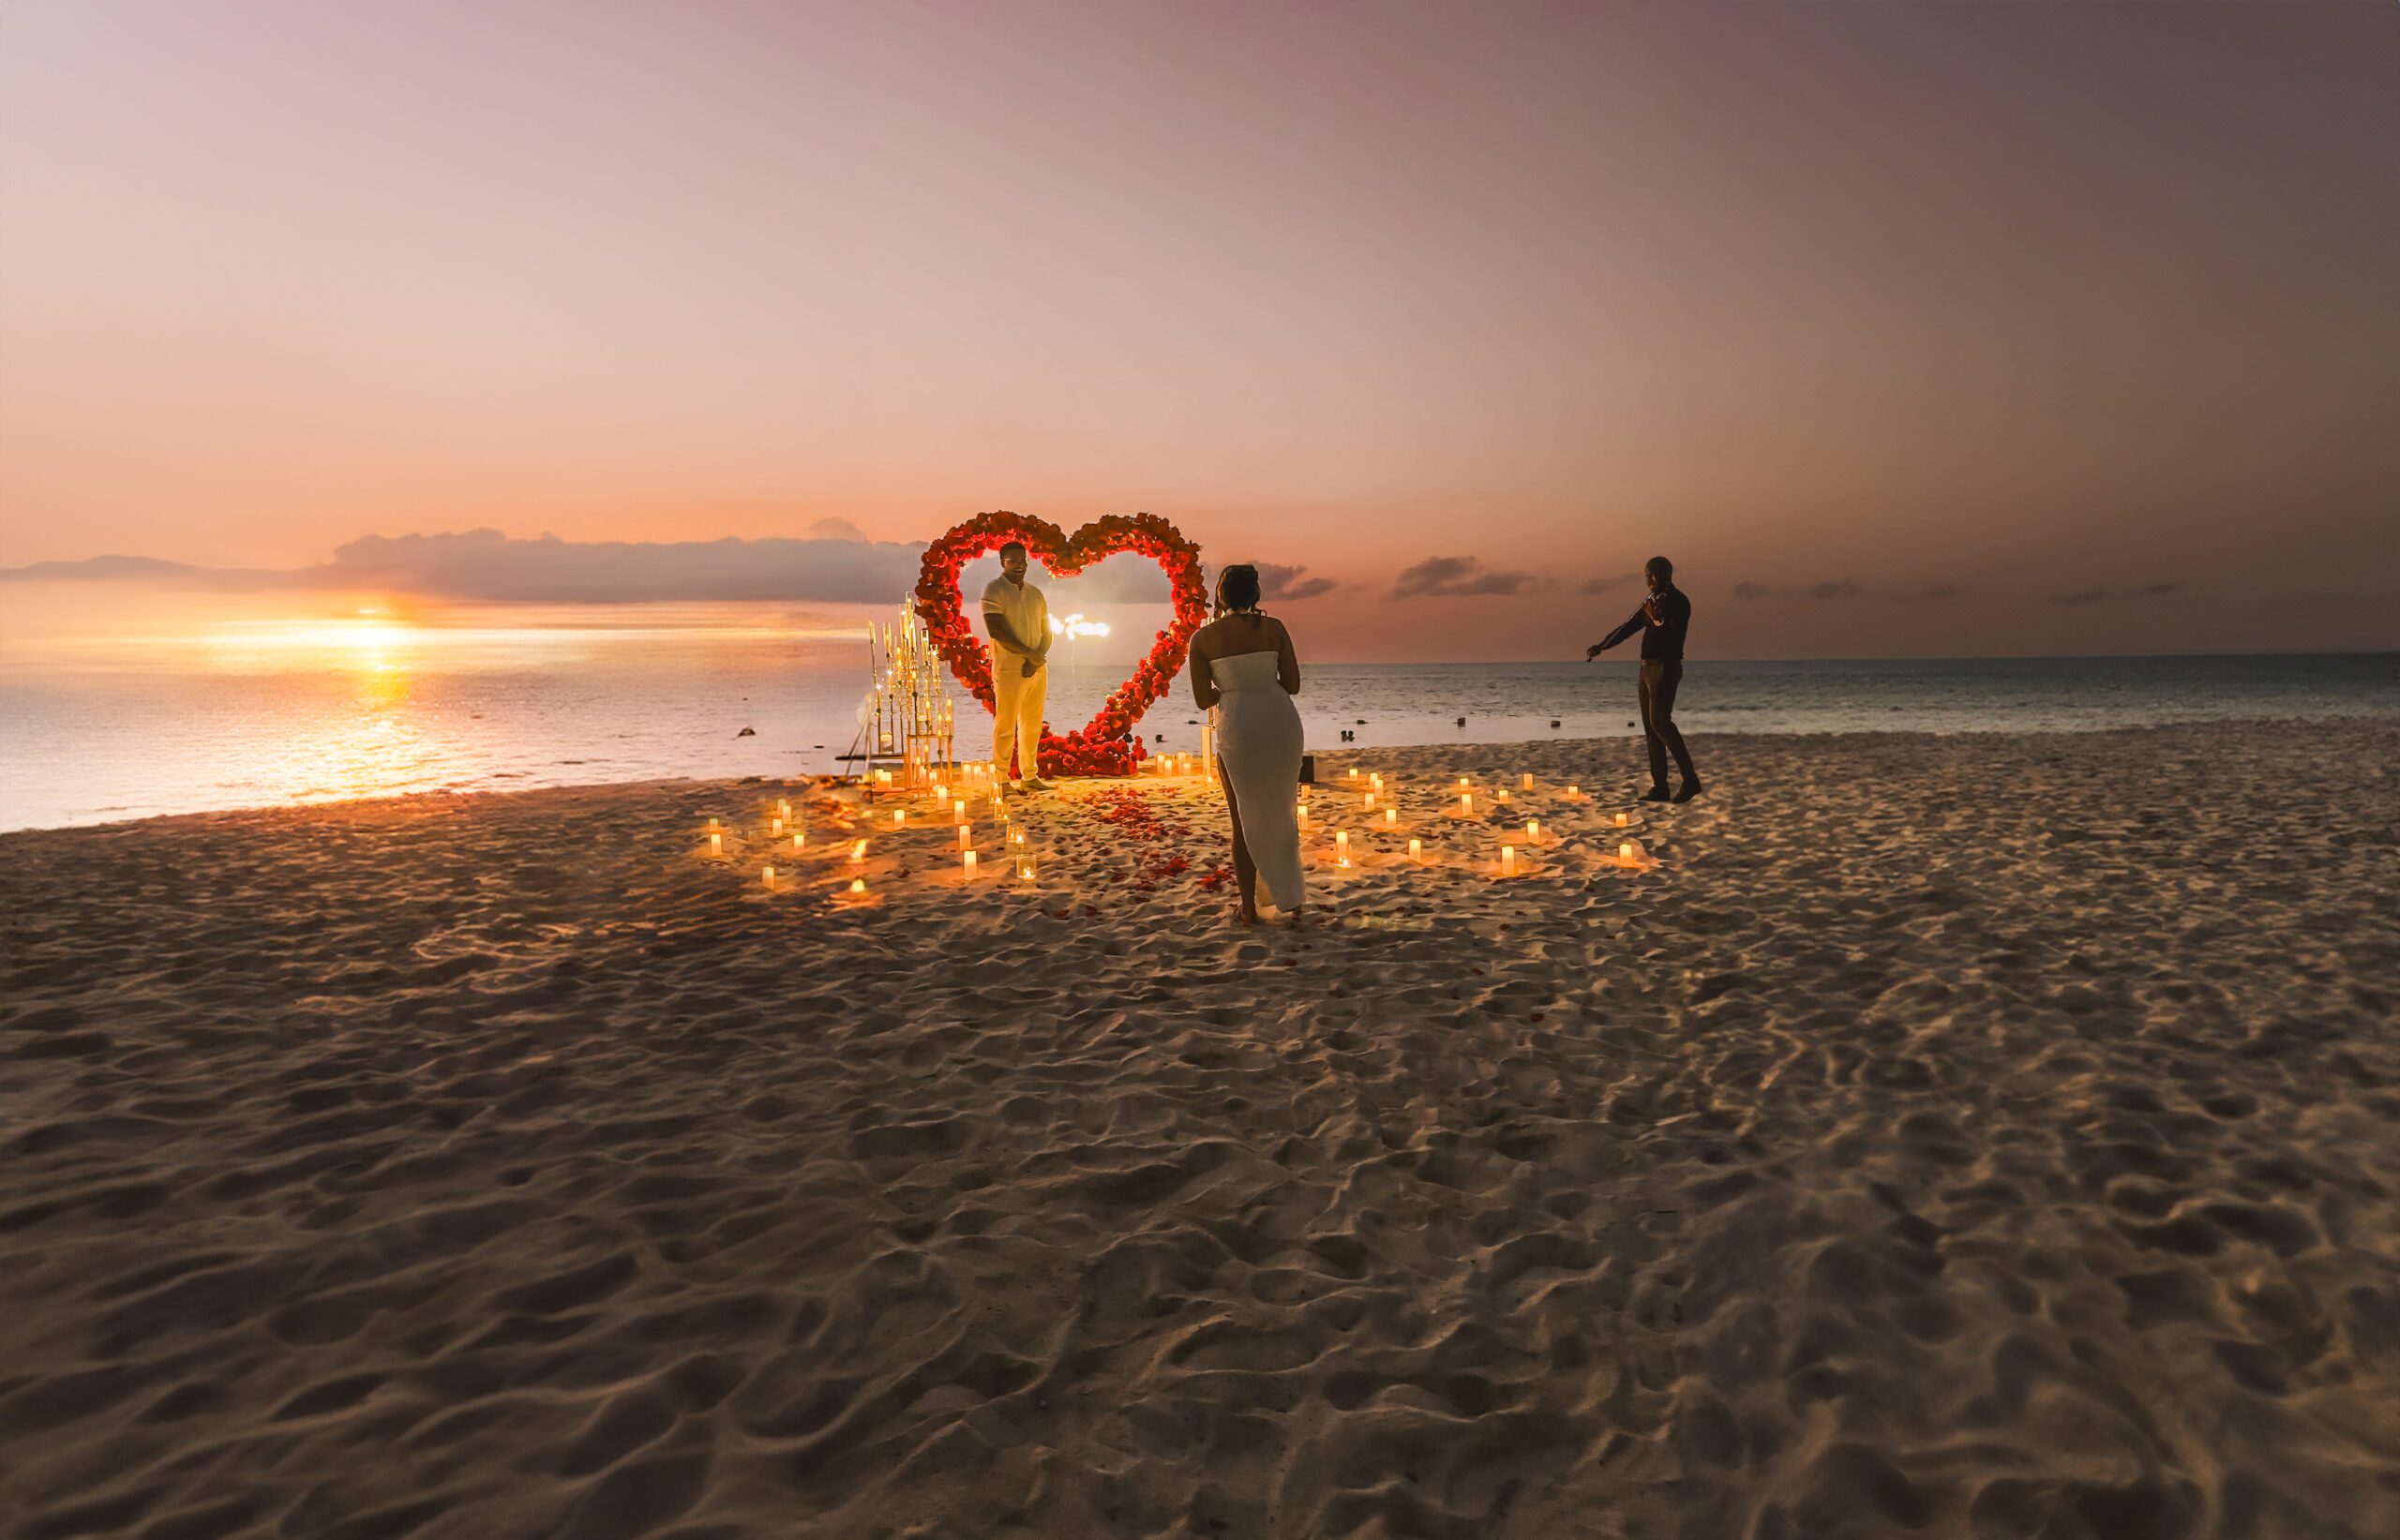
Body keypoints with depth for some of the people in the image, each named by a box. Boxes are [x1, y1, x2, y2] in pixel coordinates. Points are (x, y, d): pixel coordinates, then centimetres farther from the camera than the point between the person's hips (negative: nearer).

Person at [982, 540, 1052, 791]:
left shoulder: (1035, 593, 15)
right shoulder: (994, 590, -3)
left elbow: (1046, 633, 13)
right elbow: (996, 630, -14)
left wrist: (1037, 659, -6)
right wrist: (1028, 653, -15)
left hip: (1037, 668, 6)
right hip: (1009, 669, -6)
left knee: (1032, 725, 9)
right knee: (1005, 725, -4)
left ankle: (1029, 776, 16)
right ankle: (1001, 778, 1)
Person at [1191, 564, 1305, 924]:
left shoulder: (1202, 638, -3)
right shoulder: (1274, 627, 1)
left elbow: (1203, 700, -2)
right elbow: (1292, 685, 4)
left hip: (1237, 729, -2)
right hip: (1282, 722, 2)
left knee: (1244, 821, 13)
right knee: (1282, 812, 19)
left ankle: (1249, 908, 16)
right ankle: (1291, 899, 24)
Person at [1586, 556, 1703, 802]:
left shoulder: (1678, 601, -9)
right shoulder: (1653, 600, 18)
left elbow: (1672, 633, -22)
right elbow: (1630, 626, 20)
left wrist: (1656, 617, -13)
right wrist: (1602, 646, 14)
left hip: (1665, 668, -9)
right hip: (1648, 668, 9)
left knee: (1659, 721, -18)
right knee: (1651, 727, 6)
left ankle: (1690, 779, -16)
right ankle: (1659, 787, 7)